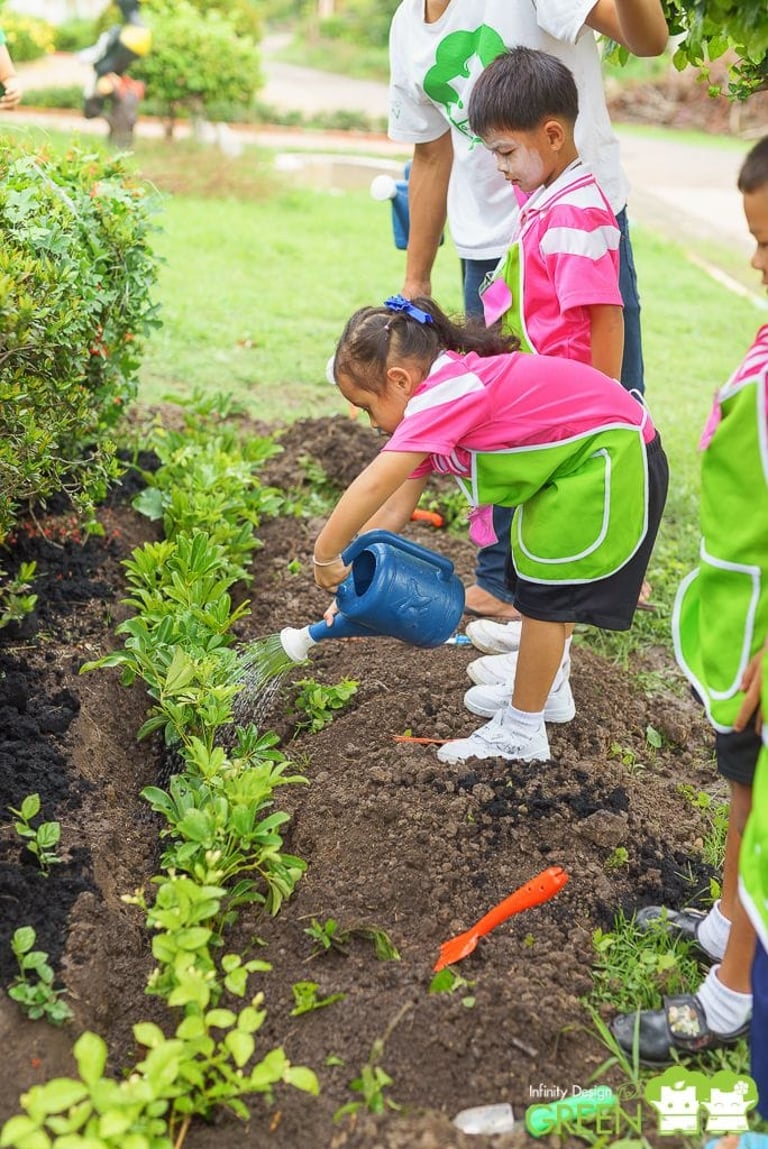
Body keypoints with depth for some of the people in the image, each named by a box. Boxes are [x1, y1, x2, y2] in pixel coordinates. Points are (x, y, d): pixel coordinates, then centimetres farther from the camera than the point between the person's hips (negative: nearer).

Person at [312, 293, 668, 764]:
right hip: (581, 458, 10)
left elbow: (374, 485, -38)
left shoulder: (445, 393, -28)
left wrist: (325, 557, -27)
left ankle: (521, 733, 11)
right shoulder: (435, 404, 3)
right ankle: (545, 681, 46)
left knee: (547, 589, -4)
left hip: (613, 454, -10)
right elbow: (395, 507, 3)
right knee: (543, 573, 23)